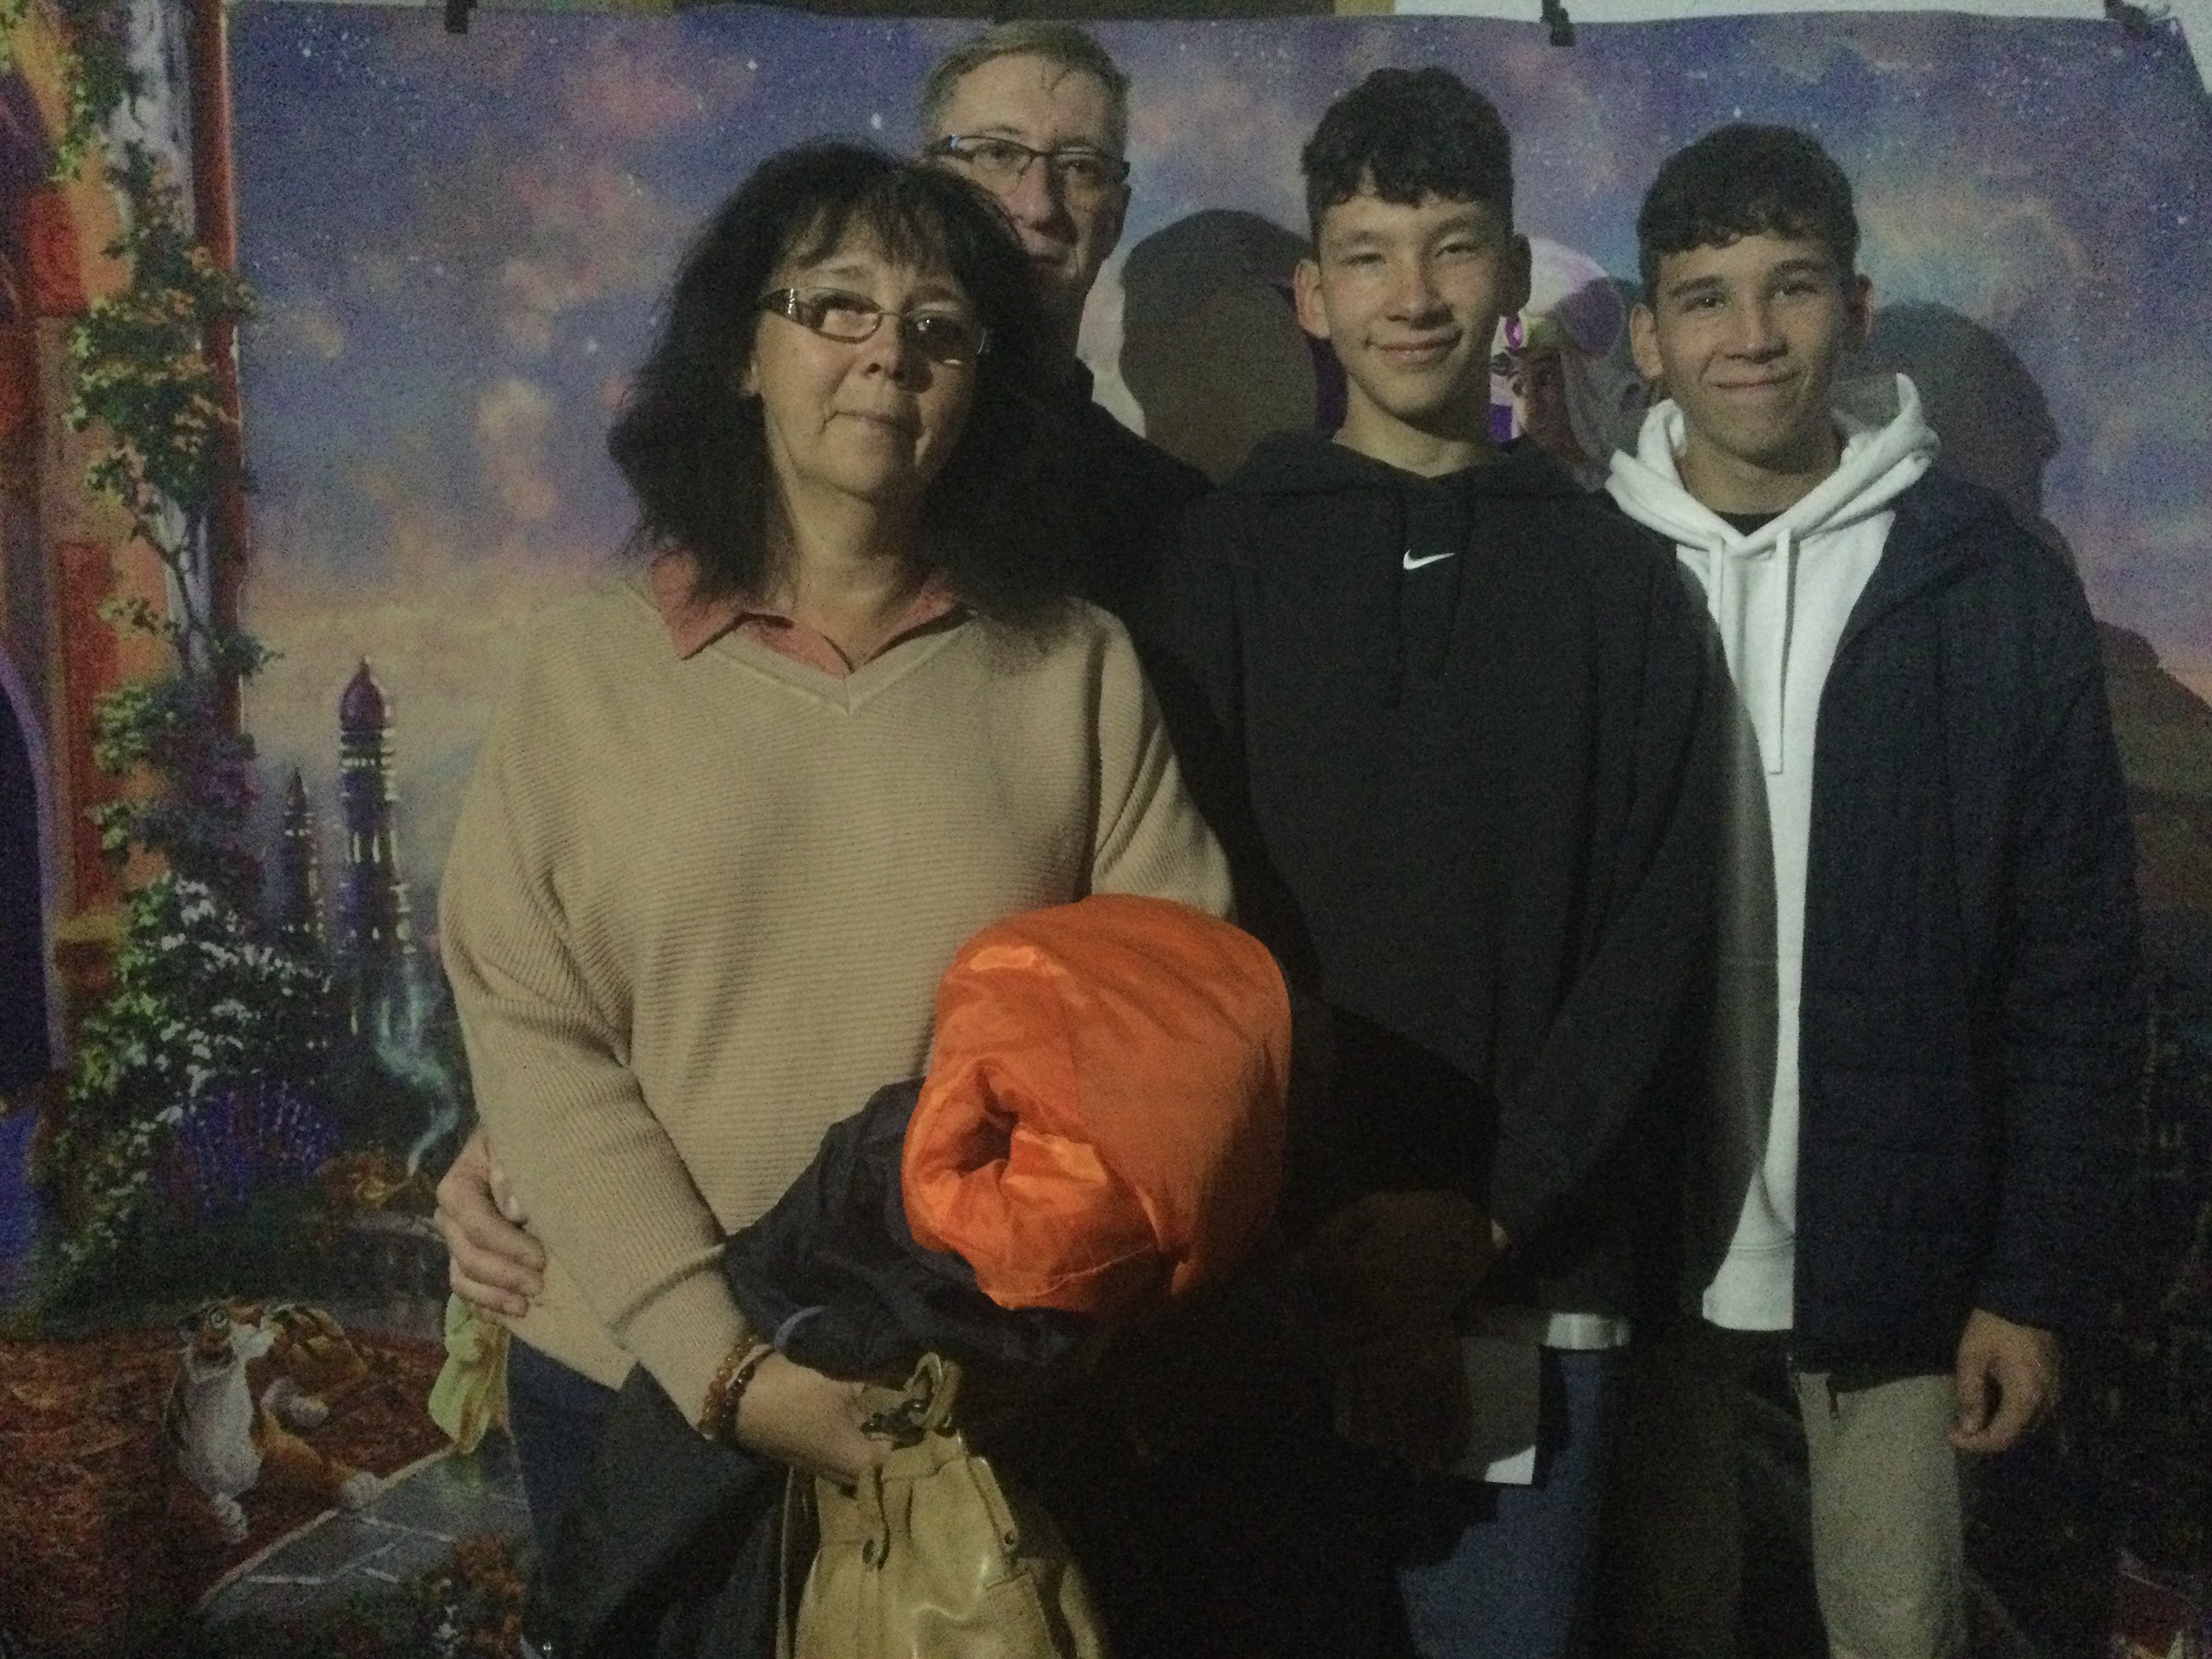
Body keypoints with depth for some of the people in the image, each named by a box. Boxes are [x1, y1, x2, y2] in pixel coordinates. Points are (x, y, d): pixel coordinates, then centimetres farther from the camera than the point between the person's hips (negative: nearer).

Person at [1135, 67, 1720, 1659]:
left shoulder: (1620, 582, 6)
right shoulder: (1230, 556, 3)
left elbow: (1657, 929, 0)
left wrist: (1494, 1211, -10)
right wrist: (1327, 1216, -11)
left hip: (1532, 1271, 1)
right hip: (1267, 1259, 0)